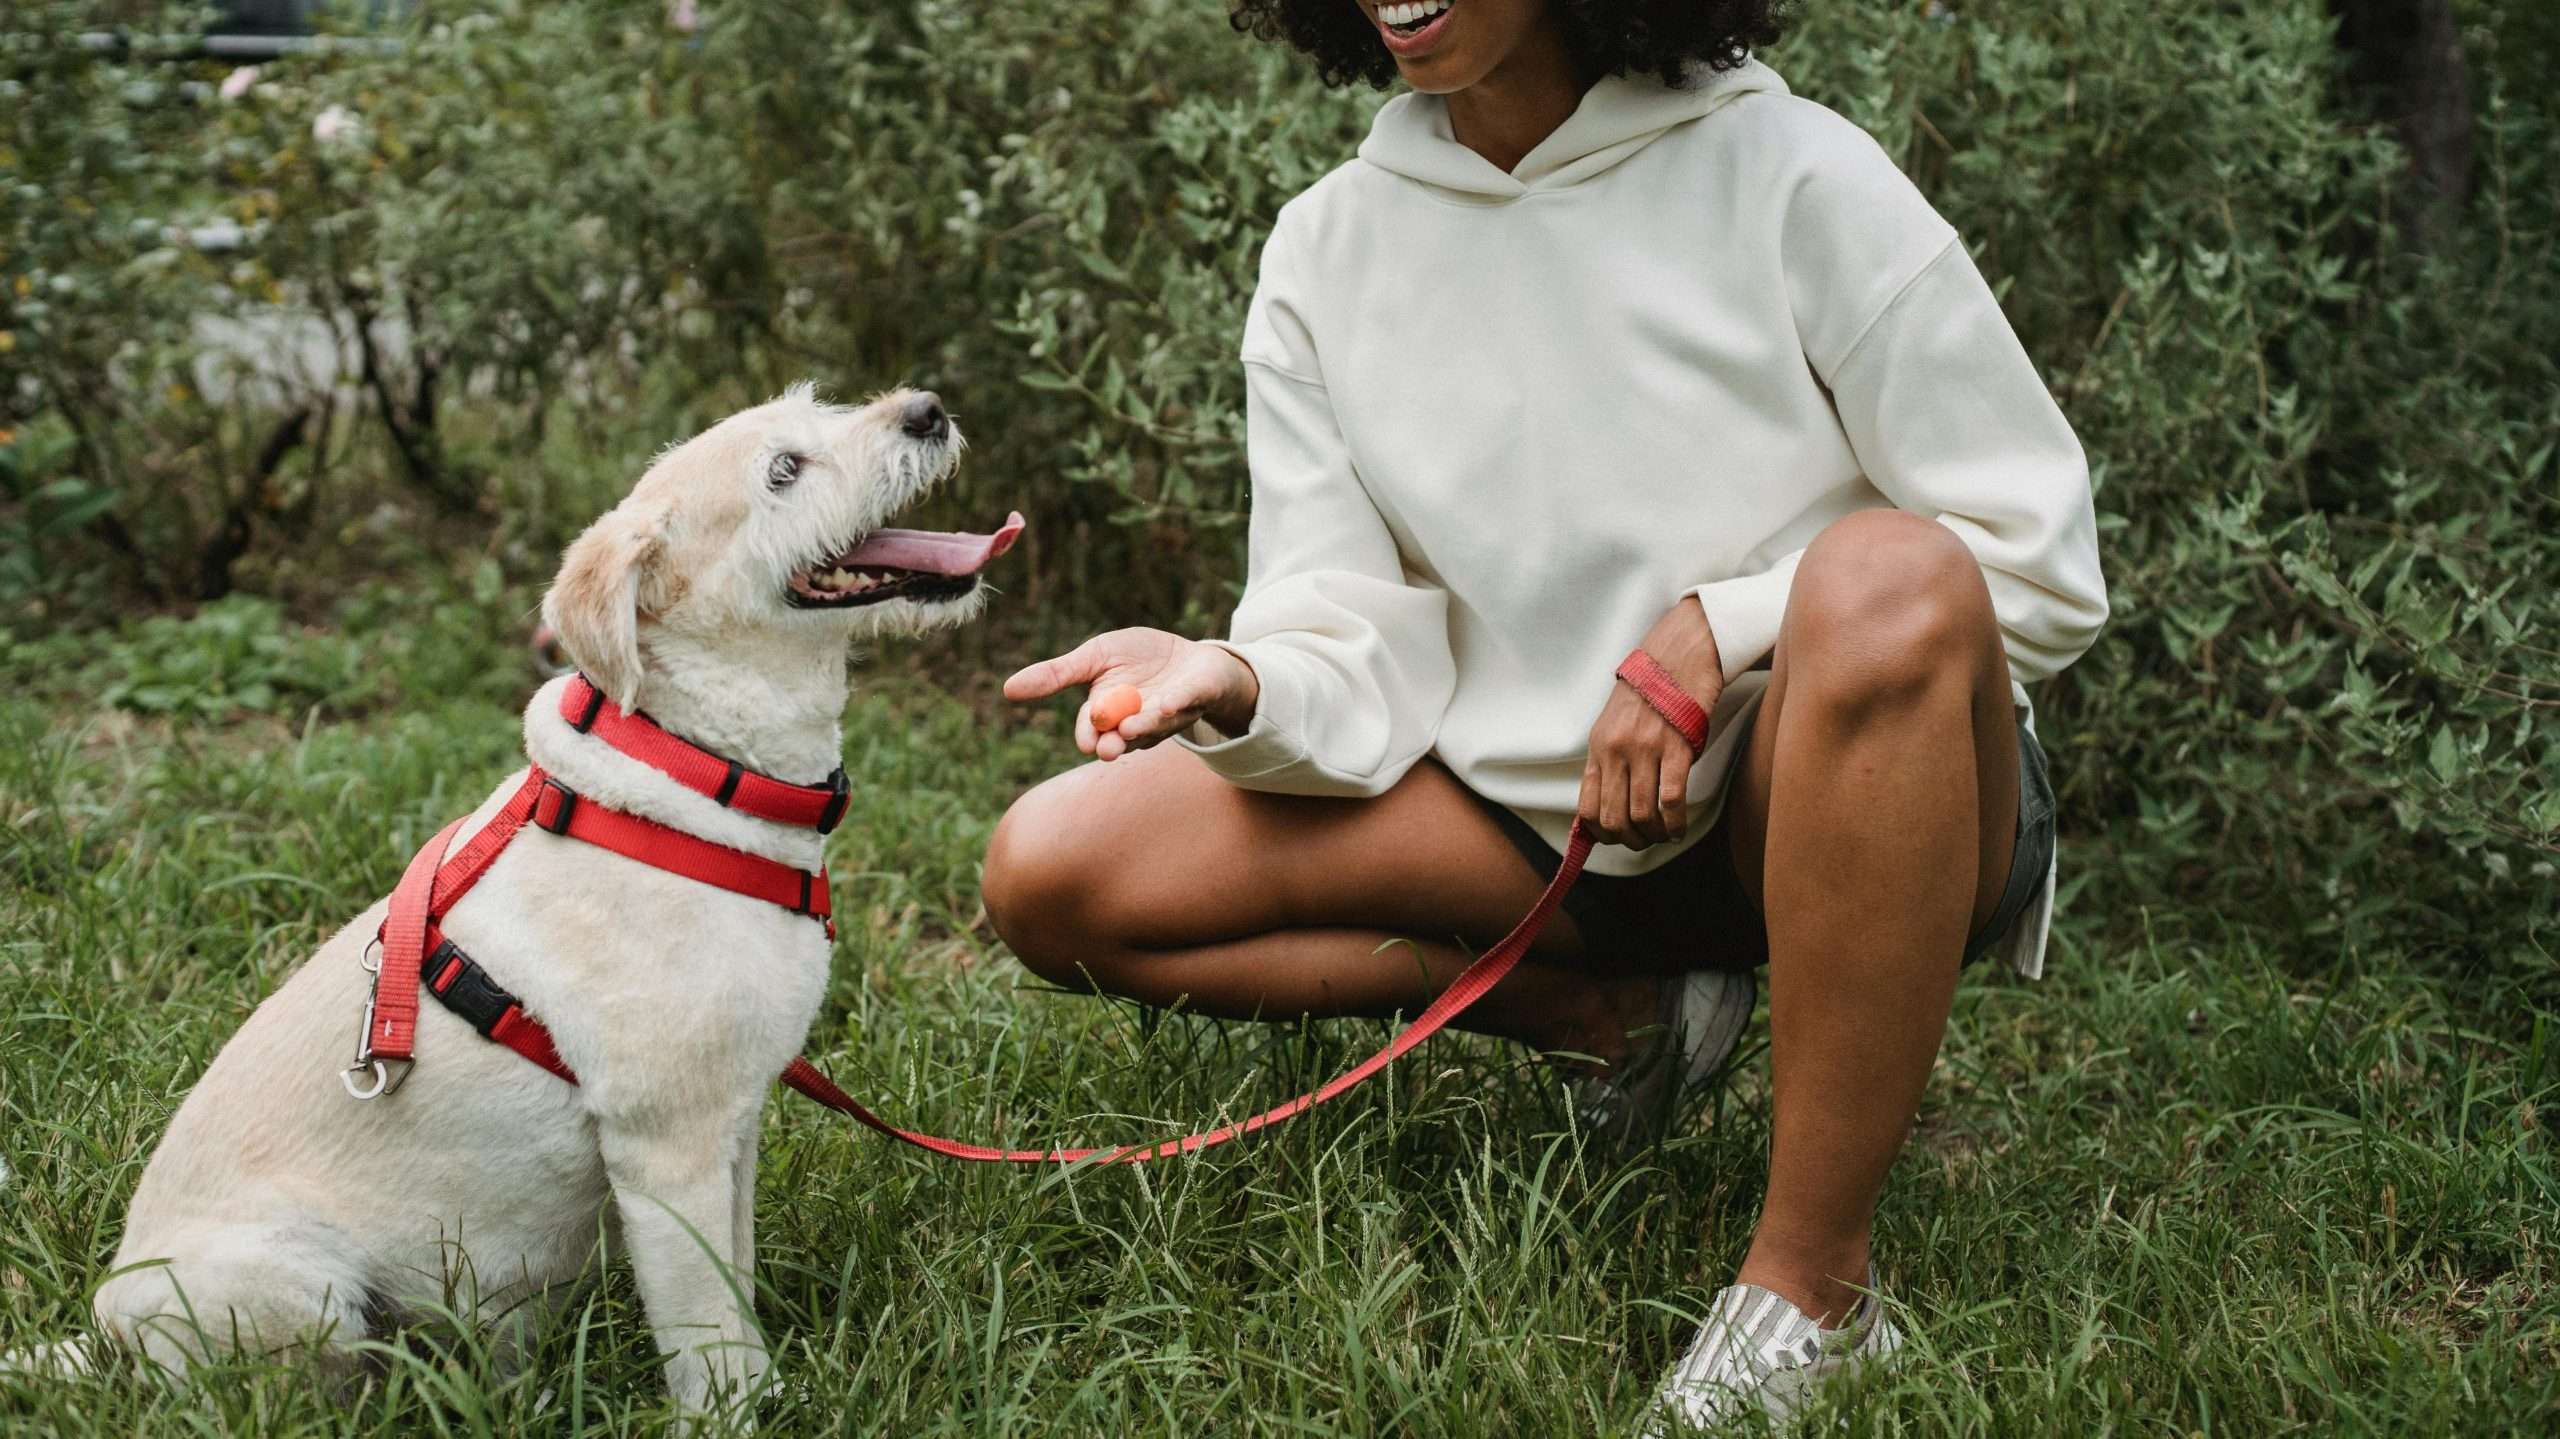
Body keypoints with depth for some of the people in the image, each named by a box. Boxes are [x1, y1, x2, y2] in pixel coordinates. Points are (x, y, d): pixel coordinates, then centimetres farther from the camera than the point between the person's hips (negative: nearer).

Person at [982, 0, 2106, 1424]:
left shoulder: (1789, 172, -11)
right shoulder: (1328, 251, 0)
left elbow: (2044, 568, -10)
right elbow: (1360, 664, -6)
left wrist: (1717, 632, -22)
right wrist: (1237, 688, -29)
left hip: (1814, 800, -4)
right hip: (1537, 812, 4)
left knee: (1886, 578, -38)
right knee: (1054, 872, -8)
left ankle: (1813, 1292, -26)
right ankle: (1619, 1013, 0)